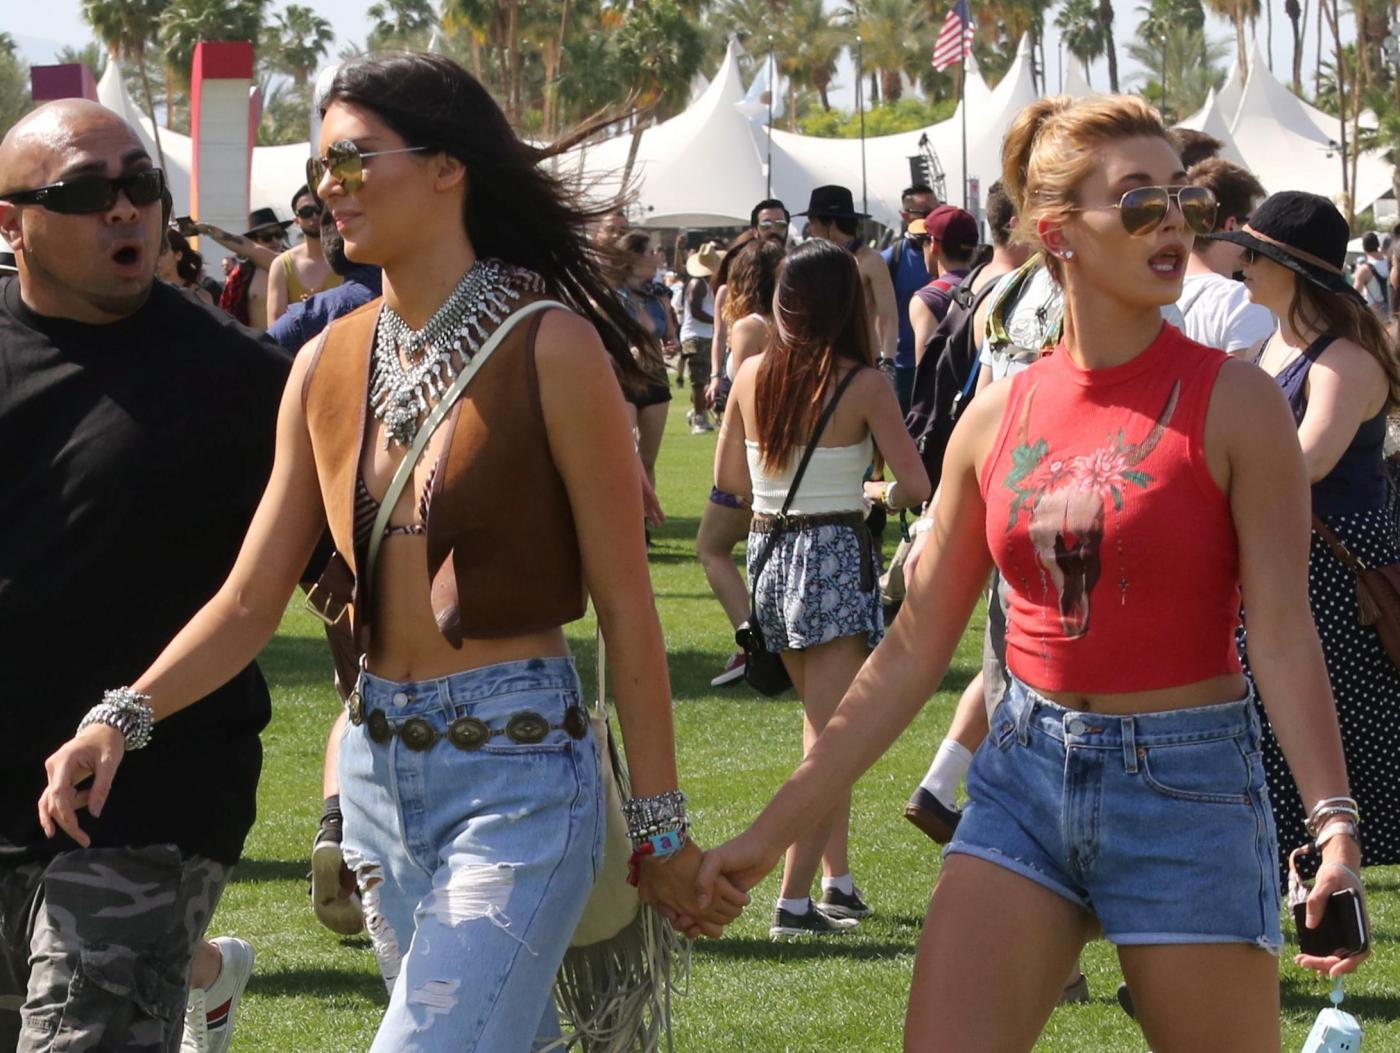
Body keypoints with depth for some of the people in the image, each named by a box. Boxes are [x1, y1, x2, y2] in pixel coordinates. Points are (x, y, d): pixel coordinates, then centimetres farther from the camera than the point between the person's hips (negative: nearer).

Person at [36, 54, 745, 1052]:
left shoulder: (548, 349, -10)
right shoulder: (328, 367, 7)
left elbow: (627, 610, -8)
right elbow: (252, 600, 6)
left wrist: (662, 829, -7)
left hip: (517, 771, -6)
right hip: (378, 771, 6)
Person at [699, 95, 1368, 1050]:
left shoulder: (1234, 402, -7)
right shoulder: (1000, 416, 4)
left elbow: (1284, 633, -12)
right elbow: (913, 652, 9)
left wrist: (1335, 820, -27)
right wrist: (773, 831, 7)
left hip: (1186, 787, -3)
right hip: (1027, 777, 3)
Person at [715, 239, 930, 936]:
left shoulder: (752, 375, 1)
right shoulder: (862, 384, -12)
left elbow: (728, 477, 11)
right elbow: (916, 486, -12)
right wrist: (876, 492, 9)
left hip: (768, 550, 6)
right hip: (835, 555, -6)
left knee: (825, 726, 21)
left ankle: (837, 880, 25)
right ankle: (794, 901, -9)